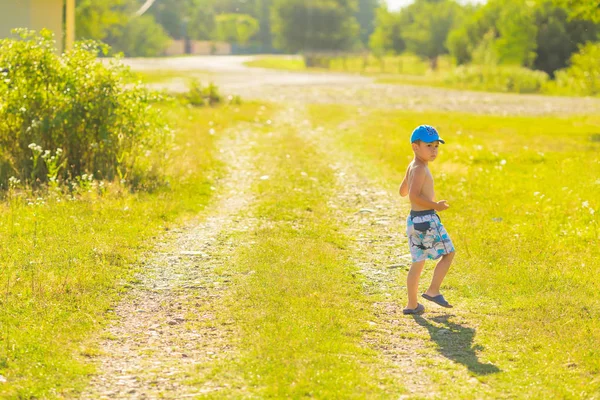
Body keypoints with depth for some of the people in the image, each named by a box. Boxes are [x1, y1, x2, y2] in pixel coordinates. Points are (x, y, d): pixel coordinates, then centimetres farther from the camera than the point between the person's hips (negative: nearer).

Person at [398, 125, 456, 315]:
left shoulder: (411, 167, 14)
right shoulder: (420, 169, -16)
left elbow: (403, 191, 26)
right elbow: (414, 196, -27)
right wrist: (435, 205, -18)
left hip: (414, 219, 9)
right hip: (426, 219, -9)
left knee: (418, 262, 12)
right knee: (448, 253, 3)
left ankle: (412, 304, 14)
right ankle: (433, 291, 3)